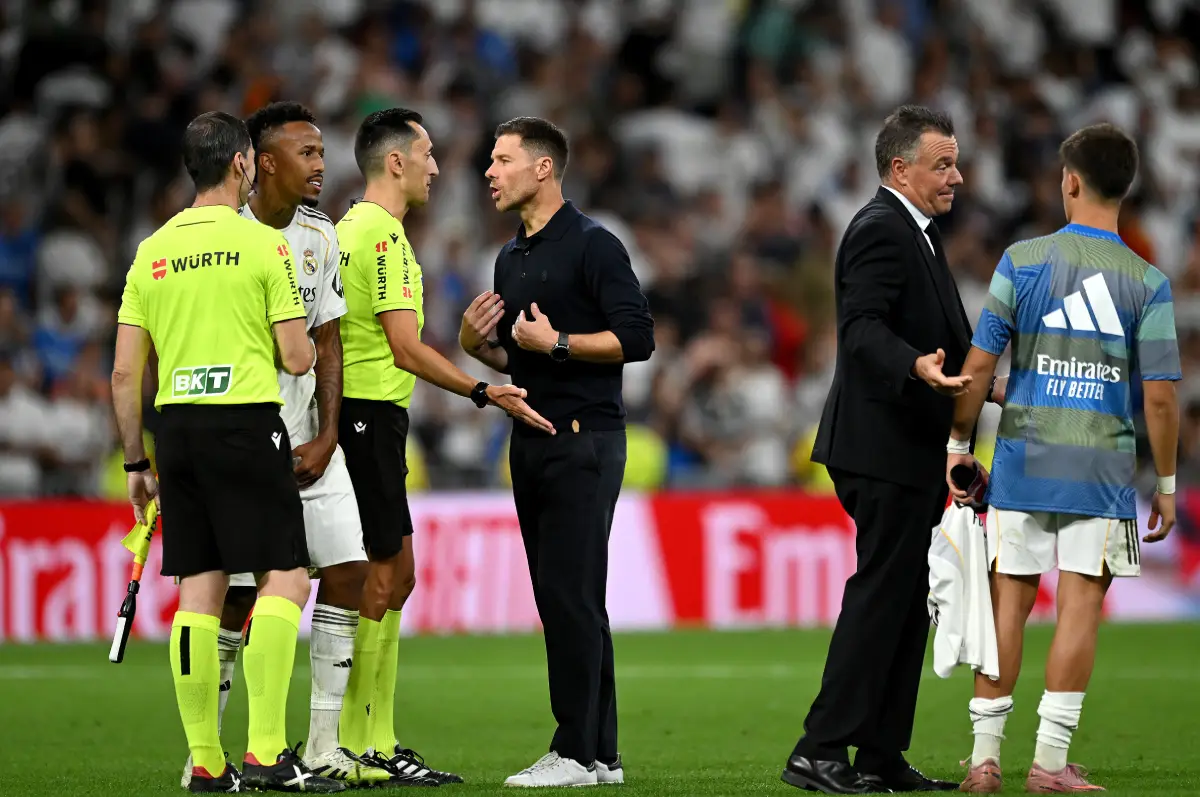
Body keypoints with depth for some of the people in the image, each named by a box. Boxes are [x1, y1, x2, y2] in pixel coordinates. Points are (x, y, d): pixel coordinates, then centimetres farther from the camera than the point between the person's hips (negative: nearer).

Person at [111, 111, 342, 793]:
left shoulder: (153, 251, 10)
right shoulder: (263, 244, -5)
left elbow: (125, 372, 9)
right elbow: (298, 358, -7)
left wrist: (137, 462, 17)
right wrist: (305, 342, 17)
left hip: (177, 428, 5)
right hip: (247, 423, -5)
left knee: (199, 590, 6)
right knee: (286, 577, -2)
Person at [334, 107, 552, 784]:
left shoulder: (351, 228, 17)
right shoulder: (383, 234, -14)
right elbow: (406, 349, -18)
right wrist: (483, 392, -13)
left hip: (356, 416, 10)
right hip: (370, 415, -10)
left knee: (395, 574, 12)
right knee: (381, 577, -8)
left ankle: (376, 740, 14)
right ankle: (350, 744, -7)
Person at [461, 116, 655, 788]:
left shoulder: (592, 246, -9)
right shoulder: (512, 258, 17)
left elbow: (637, 338, -15)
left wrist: (556, 342, -19)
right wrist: (478, 345, 7)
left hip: (584, 442, -9)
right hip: (531, 442, 9)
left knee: (571, 594, -11)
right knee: (561, 599, 8)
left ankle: (578, 752, -10)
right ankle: (601, 753, 12)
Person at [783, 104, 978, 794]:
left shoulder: (915, 232, 20)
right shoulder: (880, 230, -14)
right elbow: (863, 327, -27)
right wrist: (917, 367, -42)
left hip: (912, 452, 11)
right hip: (885, 446, -11)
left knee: (906, 601, 11)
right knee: (880, 594, -11)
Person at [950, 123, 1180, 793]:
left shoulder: (1022, 261, -1)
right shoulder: (1147, 283, -3)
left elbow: (979, 365, -2)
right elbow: (1161, 397, -5)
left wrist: (959, 443, 9)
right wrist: (1167, 484, 5)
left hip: (1023, 460, 2)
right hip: (1104, 469, -2)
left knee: (1010, 601, 6)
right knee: (1081, 606, 0)